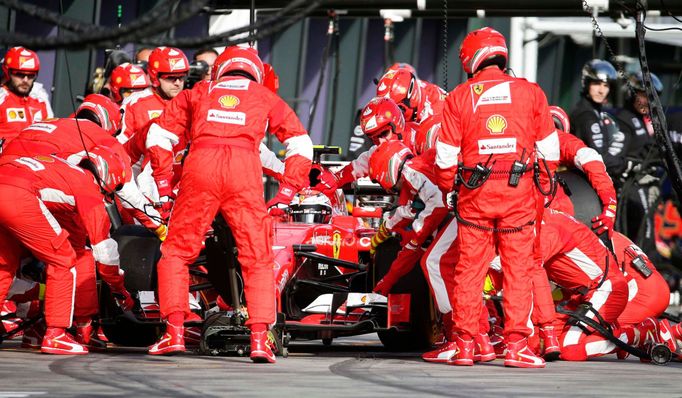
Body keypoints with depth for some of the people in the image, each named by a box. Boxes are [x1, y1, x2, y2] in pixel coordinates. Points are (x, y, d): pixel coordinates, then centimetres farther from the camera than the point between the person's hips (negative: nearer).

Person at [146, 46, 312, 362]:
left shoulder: (198, 92, 29)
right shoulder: (266, 97, 29)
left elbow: (160, 135, 21)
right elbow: (301, 144, 22)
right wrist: (287, 191, 21)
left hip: (199, 165, 0)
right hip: (245, 169, 0)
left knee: (176, 251, 12)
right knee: (257, 259, 6)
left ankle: (174, 332, 2)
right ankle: (259, 338, -4)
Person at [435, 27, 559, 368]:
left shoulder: (458, 98, 3)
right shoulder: (530, 93, 5)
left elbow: (446, 156, 2)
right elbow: (549, 149, 8)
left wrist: (445, 190, 18)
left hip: (474, 194, 0)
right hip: (519, 191, 0)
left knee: (469, 269, 7)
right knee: (518, 269, 3)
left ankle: (465, 344, 7)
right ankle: (516, 345, -1)